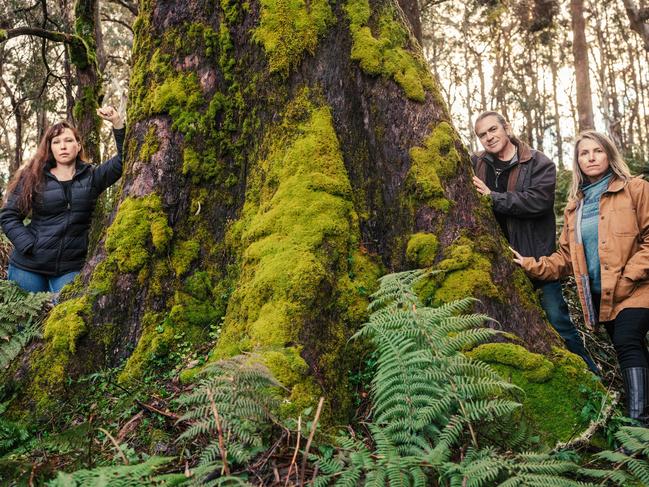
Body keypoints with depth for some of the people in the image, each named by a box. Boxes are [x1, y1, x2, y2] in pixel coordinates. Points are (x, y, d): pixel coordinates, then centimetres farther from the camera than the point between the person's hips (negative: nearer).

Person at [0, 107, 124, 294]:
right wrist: (29, 247, -10)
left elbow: (124, 160, -10)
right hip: (29, 264, 0)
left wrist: (117, 122, -20)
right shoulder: (32, 176, 2)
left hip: (71, 267, 0)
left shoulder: (91, 176, 4)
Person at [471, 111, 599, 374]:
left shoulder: (539, 163, -4)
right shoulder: (476, 164, 8)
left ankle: (589, 372, 17)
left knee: (556, 318, -1)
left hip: (536, 257, -4)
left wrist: (493, 197, -17)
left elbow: (538, 200, -20)